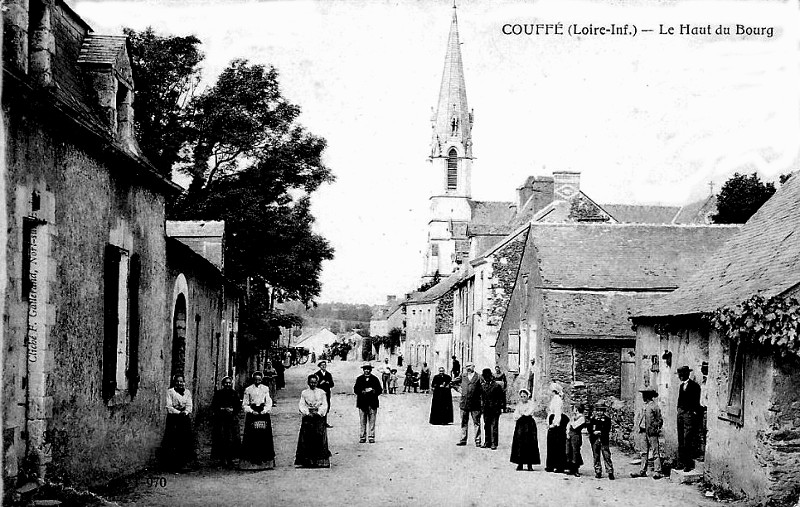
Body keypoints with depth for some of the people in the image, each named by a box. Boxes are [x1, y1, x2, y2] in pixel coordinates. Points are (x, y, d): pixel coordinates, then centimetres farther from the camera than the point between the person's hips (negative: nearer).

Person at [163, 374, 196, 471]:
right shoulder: (170, 392, 3)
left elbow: (189, 406, 8)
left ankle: (184, 464, 3)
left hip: (185, 419, 3)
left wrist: (185, 412, -13)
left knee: (186, 441, -2)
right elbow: (169, 407, -4)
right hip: (173, 419, -3)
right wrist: (179, 412, -16)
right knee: (173, 442, -8)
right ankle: (173, 465, -6)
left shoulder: (188, 392, 14)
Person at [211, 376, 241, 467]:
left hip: (232, 418, 1)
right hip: (220, 419, -1)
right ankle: (222, 458, -1)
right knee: (221, 439, -6)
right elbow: (213, 406, 5)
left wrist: (232, 410, -7)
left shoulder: (235, 393, 11)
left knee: (232, 439, -5)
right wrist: (222, 409, -9)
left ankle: (230, 458, 0)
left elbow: (239, 406, 10)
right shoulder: (218, 393, 7)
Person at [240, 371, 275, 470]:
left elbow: (269, 403, 7)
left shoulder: (265, 389, 9)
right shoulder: (248, 390, 6)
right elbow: (244, 404, 6)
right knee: (252, 438, -6)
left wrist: (264, 411, -8)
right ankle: (251, 461, -5)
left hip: (263, 413, 1)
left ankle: (265, 461, 1)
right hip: (252, 415, -1)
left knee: (264, 438, -2)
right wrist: (252, 411, -7)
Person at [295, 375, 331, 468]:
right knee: (307, 438, -7)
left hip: (319, 416, 0)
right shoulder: (304, 393, 9)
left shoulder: (321, 392, 10)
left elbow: (325, 405, 6)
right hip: (307, 418, 0)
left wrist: (319, 412, -9)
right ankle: (307, 460, -4)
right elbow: (301, 405, 4)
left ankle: (320, 460, -4)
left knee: (320, 438, -7)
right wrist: (307, 413, -10)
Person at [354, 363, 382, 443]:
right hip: (362, 403, 0)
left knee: (372, 421, -1)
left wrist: (373, 391, -14)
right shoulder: (359, 379, 11)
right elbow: (355, 389, 2)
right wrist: (363, 391, -14)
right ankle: (362, 437, 7)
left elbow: (379, 390, 6)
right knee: (362, 421, 1)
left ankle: (371, 437, 3)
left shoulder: (375, 379, 10)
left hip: (372, 403, 0)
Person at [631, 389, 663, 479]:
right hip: (643, 431, 7)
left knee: (655, 452, -3)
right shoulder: (643, 407, 15)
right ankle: (643, 471, 11)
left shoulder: (654, 406, -5)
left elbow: (659, 420, -3)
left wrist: (655, 429, -7)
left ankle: (657, 471, -2)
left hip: (652, 432, -7)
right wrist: (637, 428, 10)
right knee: (644, 452, 8)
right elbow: (636, 418, 20)